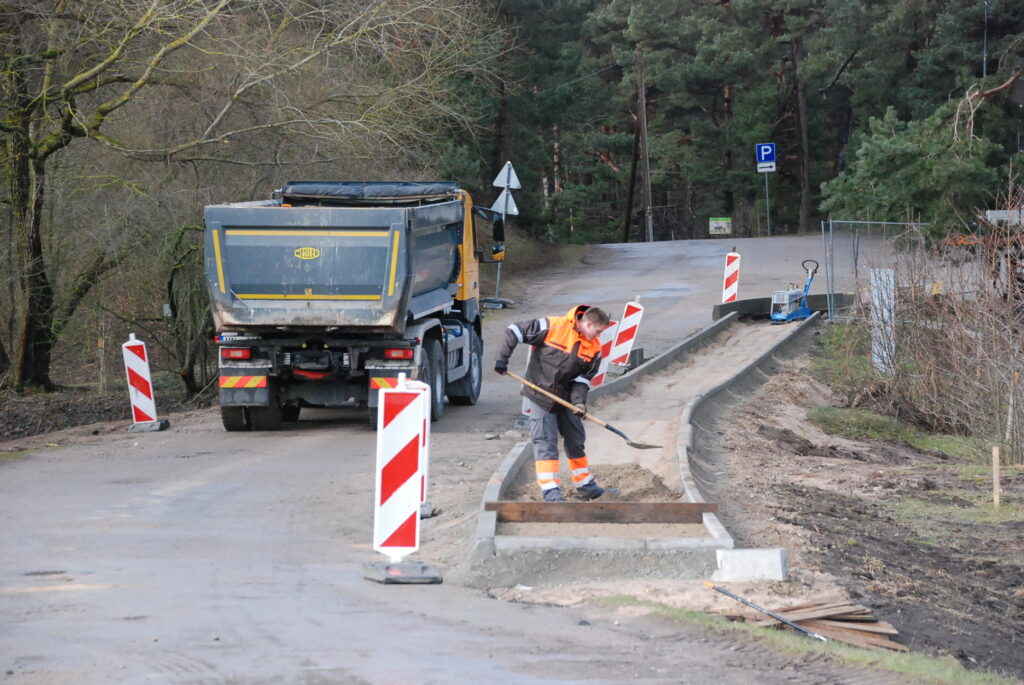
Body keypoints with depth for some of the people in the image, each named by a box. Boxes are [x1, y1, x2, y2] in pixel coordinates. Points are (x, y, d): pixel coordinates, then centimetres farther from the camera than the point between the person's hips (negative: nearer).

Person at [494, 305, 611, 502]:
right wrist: (502, 358, -18)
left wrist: (579, 400, -16)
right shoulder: (553, 327, -20)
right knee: (545, 441, -9)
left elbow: (583, 377, 1)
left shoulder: (594, 348, -4)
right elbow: (515, 331, -15)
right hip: (539, 395, -6)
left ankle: (585, 485, 27)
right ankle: (550, 490, -9)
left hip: (564, 397, 6)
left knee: (576, 439, 13)